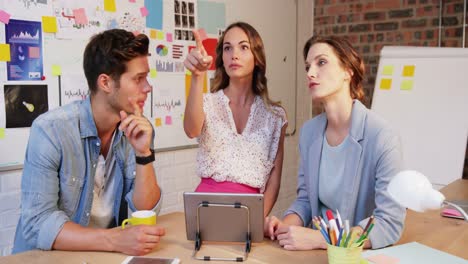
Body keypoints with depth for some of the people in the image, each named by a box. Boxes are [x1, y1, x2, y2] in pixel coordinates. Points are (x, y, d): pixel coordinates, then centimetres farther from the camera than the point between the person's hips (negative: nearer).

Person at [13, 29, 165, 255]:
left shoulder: (139, 130, -5)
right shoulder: (50, 130, -18)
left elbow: (146, 212, -7)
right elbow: (37, 223, -22)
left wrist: (144, 153, -21)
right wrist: (116, 240, -34)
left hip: (106, 254, 4)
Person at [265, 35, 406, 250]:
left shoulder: (381, 137, -17)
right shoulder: (309, 131, 0)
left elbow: (390, 224, -20)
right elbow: (305, 199, 8)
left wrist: (315, 239, -26)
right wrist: (284, 226, -12)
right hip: (318, 251, 3)